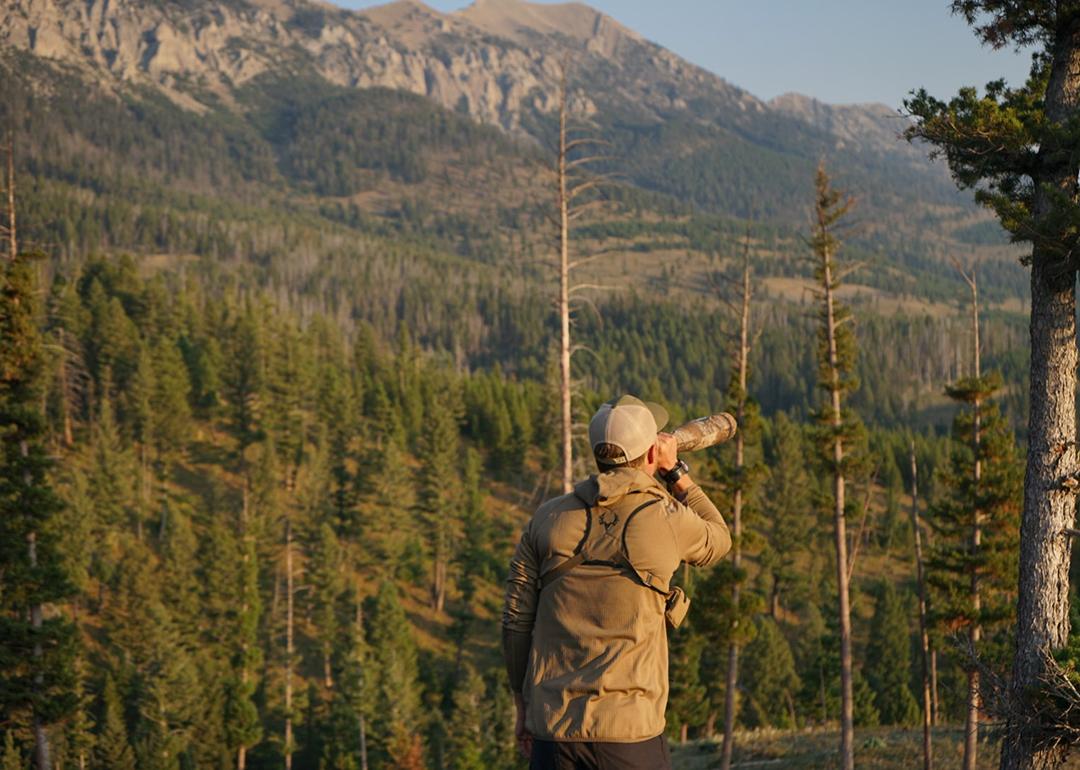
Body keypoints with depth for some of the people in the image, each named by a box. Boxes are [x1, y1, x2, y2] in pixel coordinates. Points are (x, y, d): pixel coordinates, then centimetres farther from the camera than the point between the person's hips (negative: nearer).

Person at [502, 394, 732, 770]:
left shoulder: (547, 518, 6)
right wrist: (676, 471, 26)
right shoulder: (667, 519, -3)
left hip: (552, 726, 3)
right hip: (629, 729, -3)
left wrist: (523, 706, 18)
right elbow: (717, 541, 21)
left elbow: (515, 621, 8)